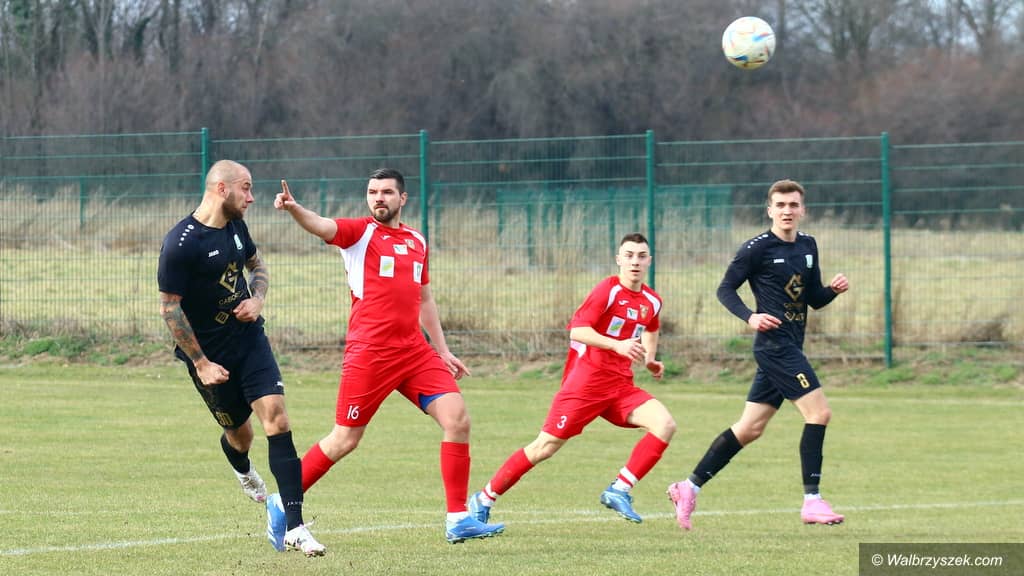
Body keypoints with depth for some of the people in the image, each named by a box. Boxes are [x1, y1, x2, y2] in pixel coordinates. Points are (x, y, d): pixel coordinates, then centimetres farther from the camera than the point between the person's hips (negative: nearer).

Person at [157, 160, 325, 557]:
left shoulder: (236, 226, 3)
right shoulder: (180, 243, -19)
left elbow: (256, 264, 22)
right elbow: (169, 307, -17)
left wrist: (258, 298, 0)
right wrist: (200, 364, -15)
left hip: (249, 339, 5)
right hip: (209, 355, -5)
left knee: (276, 417, -13)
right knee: (239, 431, 8)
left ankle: (294, 528, -16)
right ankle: (242, 469, 51)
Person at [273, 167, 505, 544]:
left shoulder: (417, 242, 16)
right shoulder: (360, 232, 0)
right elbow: (323, 227, -22)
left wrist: (442, 350, 22)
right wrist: (294, 209, -43)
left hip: (415, 351, 5)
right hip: (368, 354, -5)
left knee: (457, 420, -8)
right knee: (345, 440, -2)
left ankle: (458, 521, -2)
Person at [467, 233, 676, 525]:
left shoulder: (652, 302, 10)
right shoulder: (608, 290, -10)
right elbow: (577, 330, -21)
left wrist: (649, 359, 16)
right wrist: (617, 345, -31)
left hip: (620, 384, 6)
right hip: (587, 378, -6)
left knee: (665, 425, -15)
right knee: (546, 445, -7)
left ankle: (619, 490, -10)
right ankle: (484, 499, 6)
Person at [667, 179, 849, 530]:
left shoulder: (808, 246, 14)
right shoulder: (757, 248, -7)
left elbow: (814, 300, 18)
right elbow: (725, 289, -5)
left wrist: (834, 289, -3)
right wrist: (749, 317, -21)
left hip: (789, 348, 8)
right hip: (774, 342, -8)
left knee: (750, 428, 9)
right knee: (819, 412, -15)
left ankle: (689, 488, 17)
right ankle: (812, 502, -11)